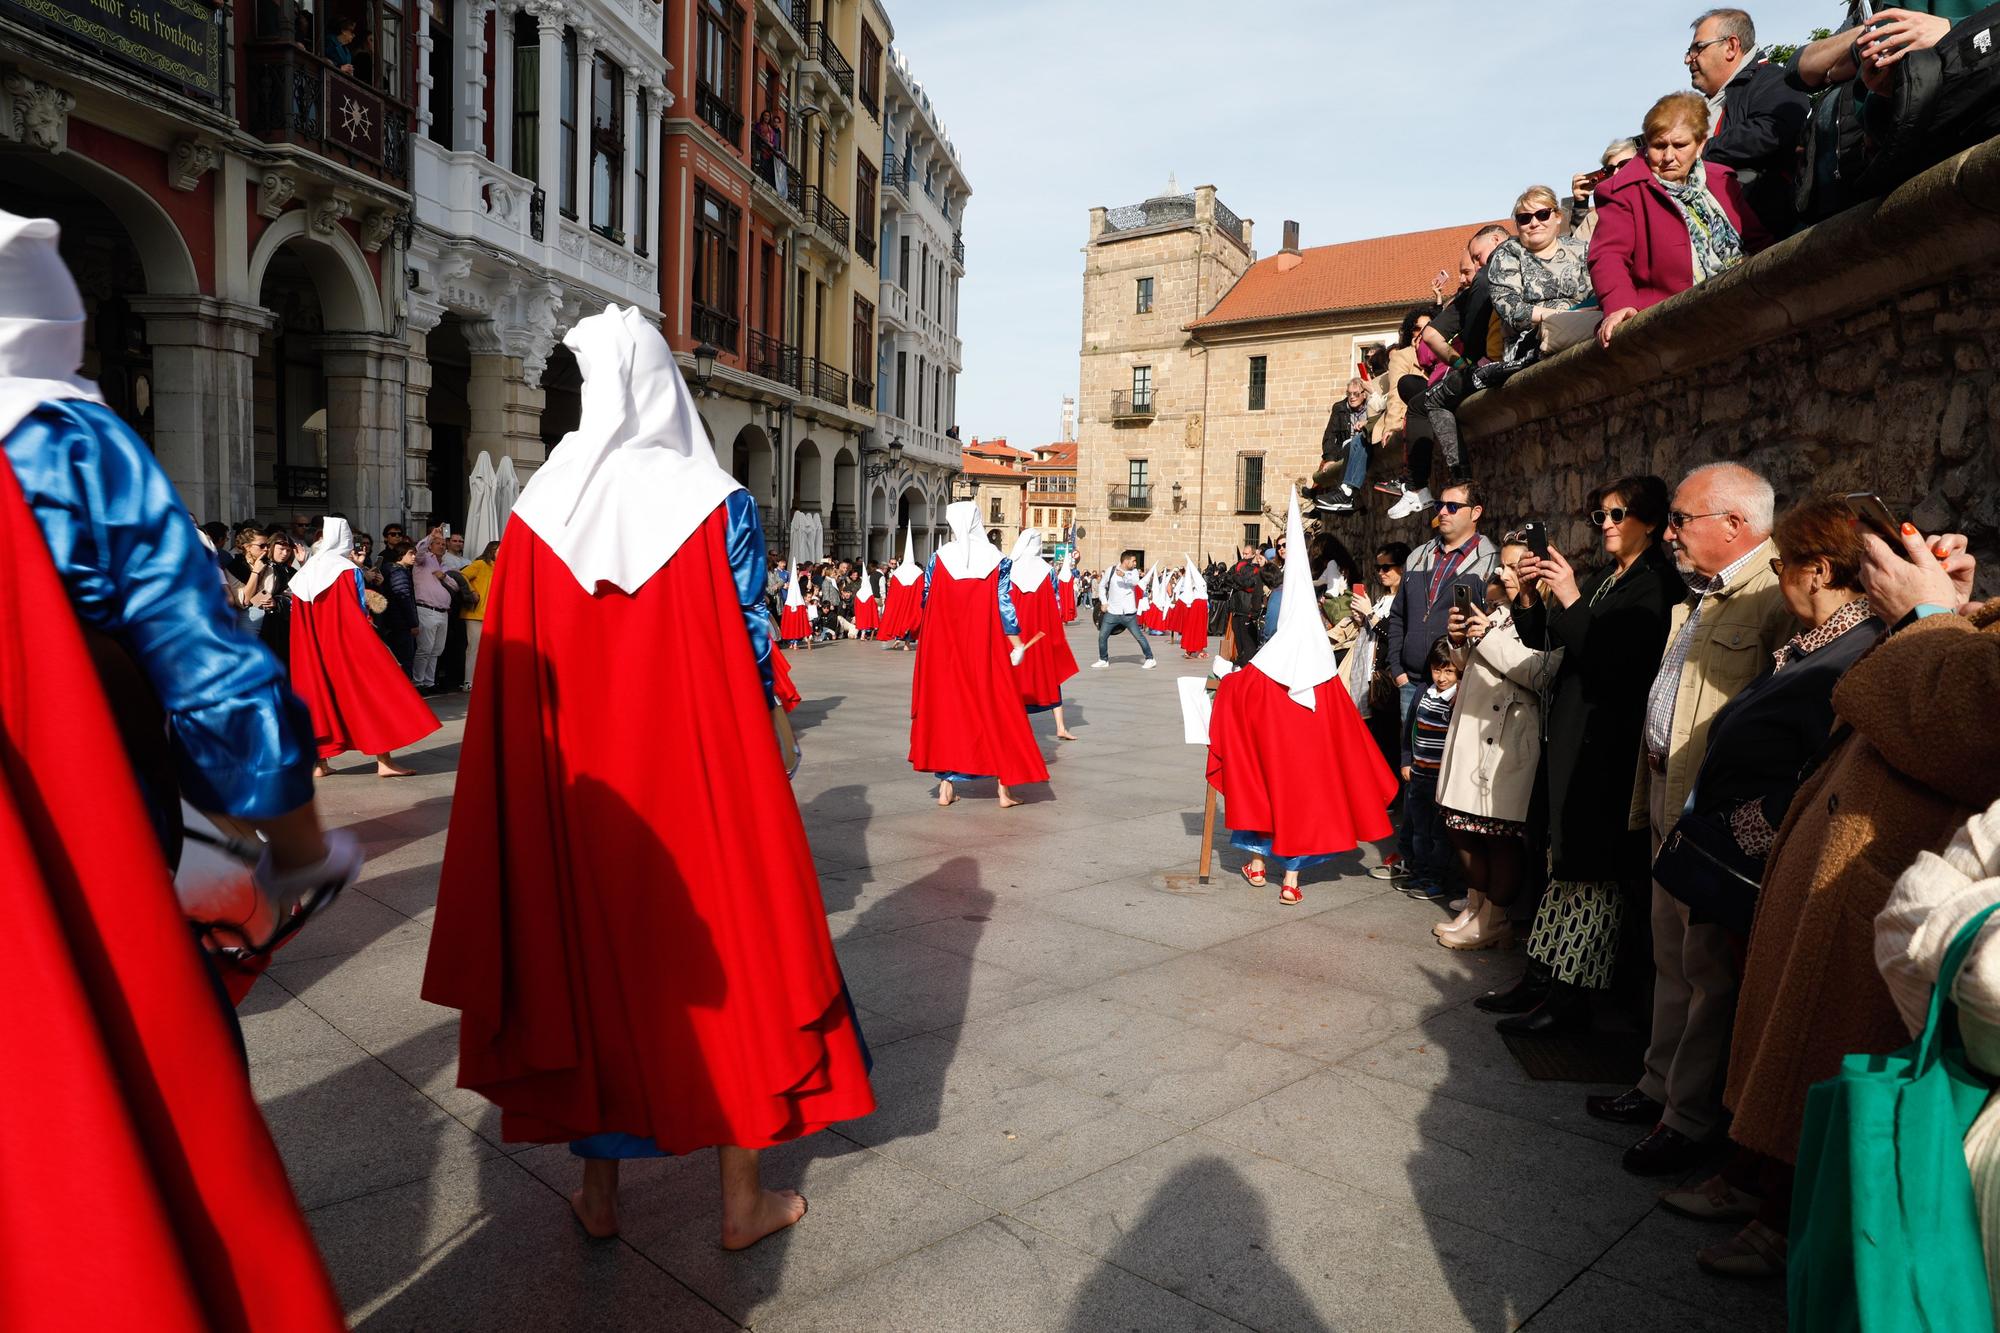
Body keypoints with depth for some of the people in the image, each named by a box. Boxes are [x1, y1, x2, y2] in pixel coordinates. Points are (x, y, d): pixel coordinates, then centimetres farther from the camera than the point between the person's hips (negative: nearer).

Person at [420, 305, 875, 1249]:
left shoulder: (539, 506, -1)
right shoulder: (716, 504, -8)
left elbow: (513, 663, 1)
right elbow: (748, 645, -8)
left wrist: (549, 763, 12)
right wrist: (752, 756, 6)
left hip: (578, 778, 2)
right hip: (701, 772, -2)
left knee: (588, 955, 16)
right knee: (726, 957, 9)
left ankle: (599, 1191, 28)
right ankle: (742, 1201, 20)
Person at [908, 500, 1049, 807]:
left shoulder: (939, 558, -4)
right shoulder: (994, 558, -4)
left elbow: (926, 603, 3)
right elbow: (1004, 605, -6)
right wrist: (1017, 645, 1)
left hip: (944, 648, 0)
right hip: (985, 649, 0)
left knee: (945, 708, 10)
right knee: (996, 709, 7)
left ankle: (946, 786, 10)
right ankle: (1005, 787, 7)